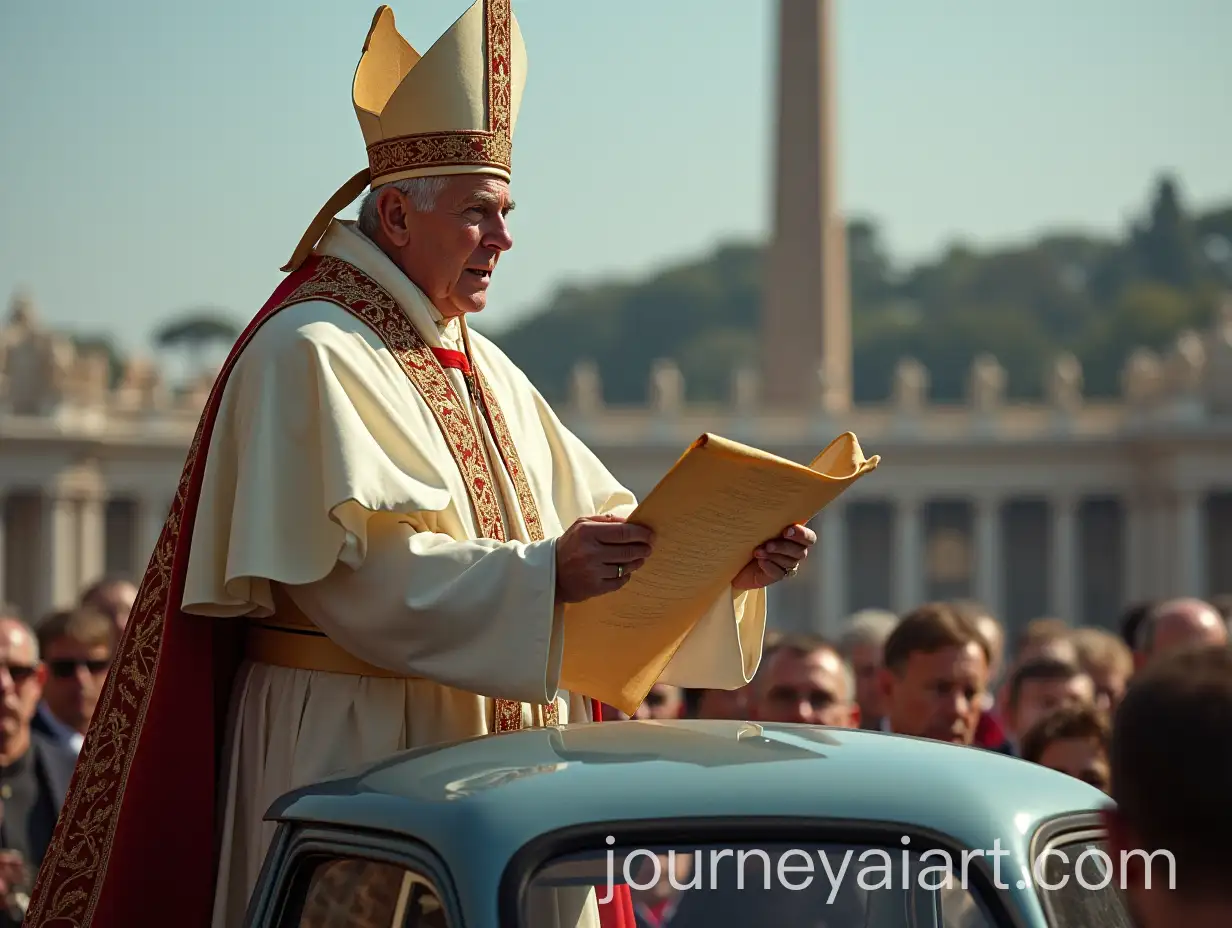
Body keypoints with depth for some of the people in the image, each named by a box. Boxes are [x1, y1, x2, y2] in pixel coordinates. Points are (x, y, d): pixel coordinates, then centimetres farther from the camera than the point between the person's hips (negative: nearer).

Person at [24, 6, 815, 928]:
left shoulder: (481, 367, 16)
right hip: (350, 743, -8)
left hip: (494, 742, 8)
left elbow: (597, 525, 11)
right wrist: (538, 573, -29)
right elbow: (351, 564, -21)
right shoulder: (309, 356, -10)